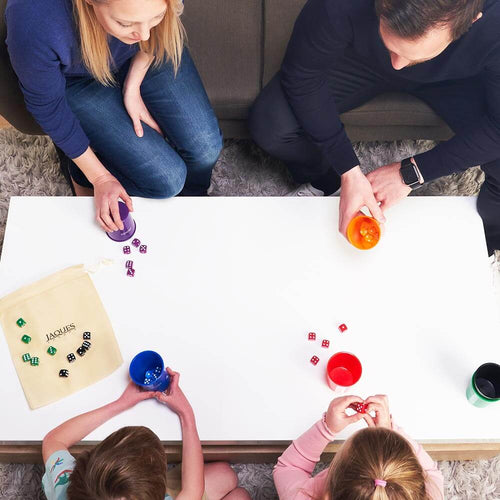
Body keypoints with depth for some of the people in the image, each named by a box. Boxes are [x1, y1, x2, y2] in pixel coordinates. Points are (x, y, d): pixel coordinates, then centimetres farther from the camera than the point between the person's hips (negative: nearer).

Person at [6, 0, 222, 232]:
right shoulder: (35, 24, -41)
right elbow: (45, 106, -21)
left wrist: (133, 86, -13)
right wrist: (100, 178, -14)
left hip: (145, 57, 3)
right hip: (81, 80, -3)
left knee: (206, 147, -10)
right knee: (166, 180, -14)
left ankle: (191, 197, 26)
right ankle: (83, 174, 16)